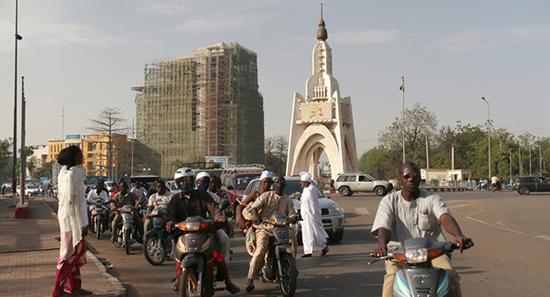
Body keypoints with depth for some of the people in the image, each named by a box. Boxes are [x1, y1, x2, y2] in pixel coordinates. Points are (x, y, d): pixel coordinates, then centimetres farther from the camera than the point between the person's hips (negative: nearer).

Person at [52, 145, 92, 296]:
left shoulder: (64, 171, 10)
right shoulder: (76, 172, -16)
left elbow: (60, 195, 14)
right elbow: (75, 199, -20)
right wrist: (83, 223, -18)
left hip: (64, 215, 9)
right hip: (73, 217, -9)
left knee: (73, 253, 16)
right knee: (70, 253, -1)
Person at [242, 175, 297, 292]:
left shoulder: (287, 201, 20)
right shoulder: (266, 196, 8)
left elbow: (292, 214, 9)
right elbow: (254, 207, -3)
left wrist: (292, 218, -16)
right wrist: (256, 216, -25)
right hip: (264, 228, -4)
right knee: (261, 249, -26)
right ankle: (250, 279, -26)